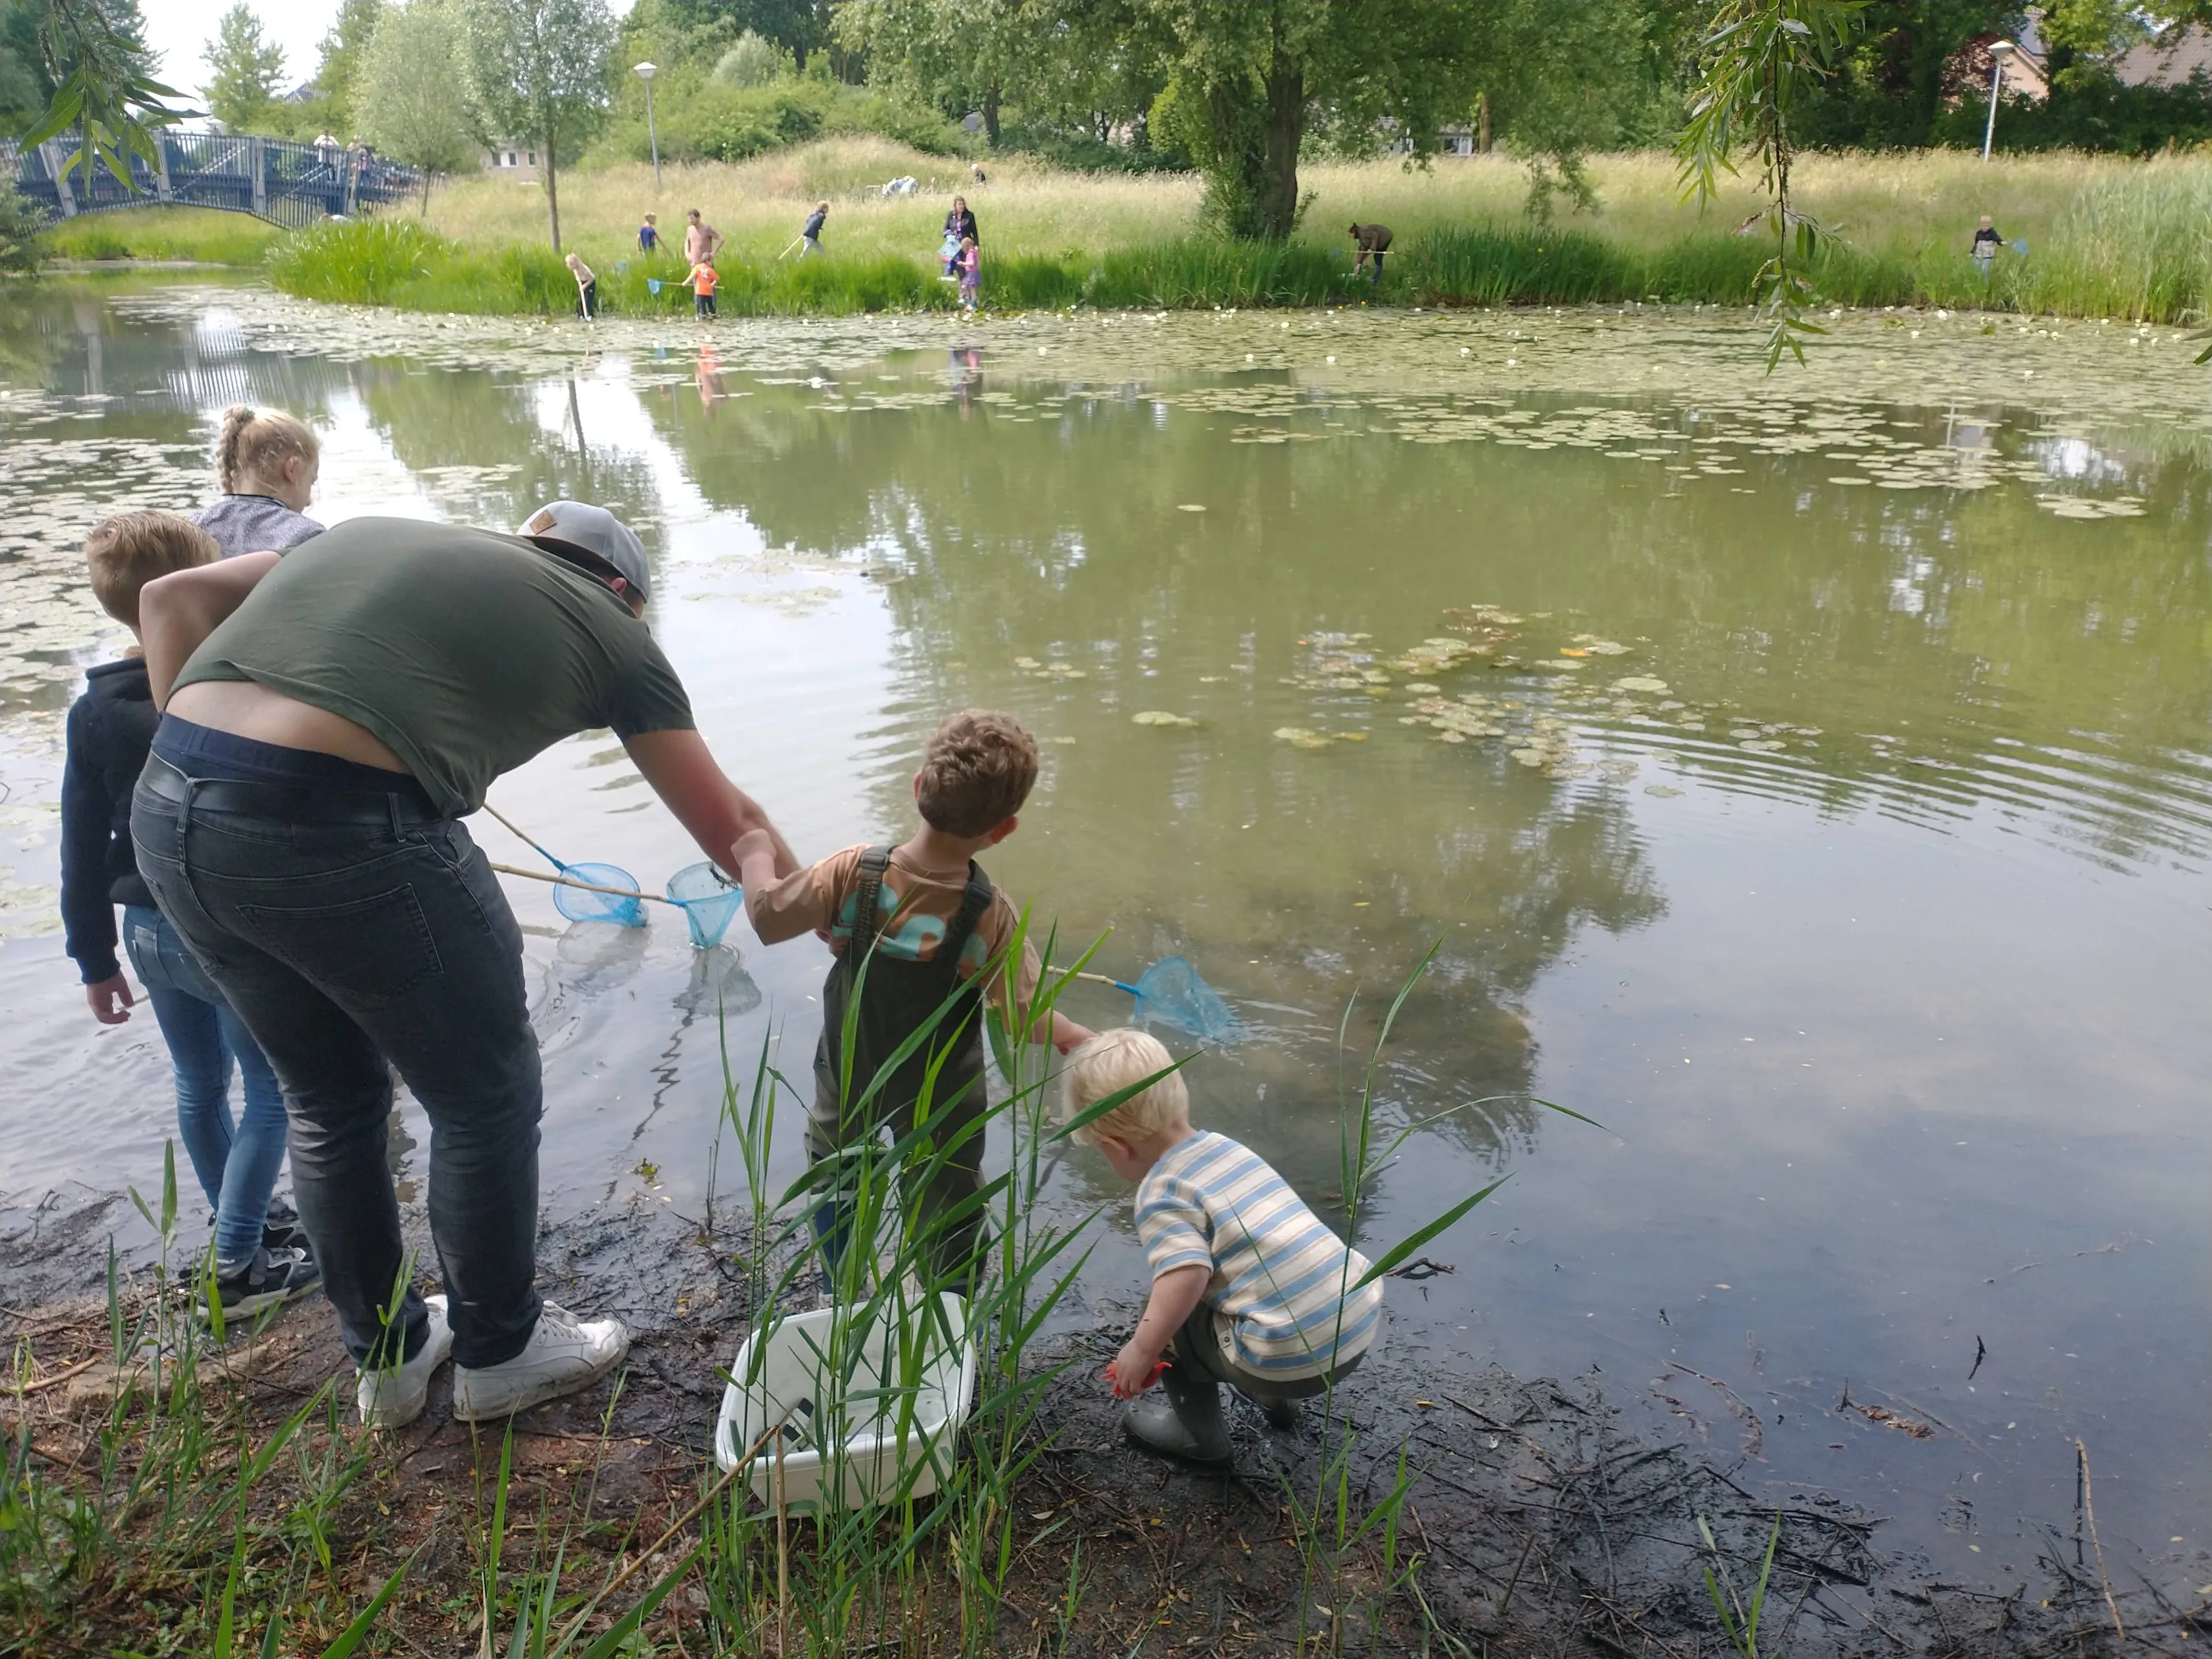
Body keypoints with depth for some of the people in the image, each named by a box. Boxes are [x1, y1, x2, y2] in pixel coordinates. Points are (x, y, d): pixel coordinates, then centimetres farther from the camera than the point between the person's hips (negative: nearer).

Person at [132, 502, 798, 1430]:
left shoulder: (375, 538, 26)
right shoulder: (606, 624, 12)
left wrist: (200, 770, 16)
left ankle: (388, 1356, 44)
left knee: (328, 1103, 25)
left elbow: (171, 597, 17)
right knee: (486, 1101, 17)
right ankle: (499, 1353, 37)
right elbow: (730, 826, 18)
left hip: (165, 810, 7)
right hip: (341, 831, -7)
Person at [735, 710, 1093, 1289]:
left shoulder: (851, 874, -27)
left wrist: (755, 856, 5)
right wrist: (1073, 1035, -4)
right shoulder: (991, 916, -30)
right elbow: (1024, 1017, -25)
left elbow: (766, 919, -14)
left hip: (848, 1074, 3)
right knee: (946, 1208, 20)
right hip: (940, 1100, -2)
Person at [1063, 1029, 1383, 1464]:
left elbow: (1187, 1276, -26)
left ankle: (1200, 1434, 25)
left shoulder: (1161, 1194, -9)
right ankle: (1276, 1397, 39)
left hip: (1290, 1360, -8)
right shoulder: (1226, 1147, 13)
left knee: (1166, 1315, 9)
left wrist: (1142, 1350, -15)